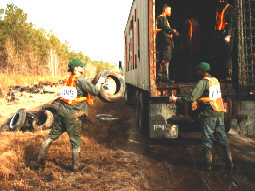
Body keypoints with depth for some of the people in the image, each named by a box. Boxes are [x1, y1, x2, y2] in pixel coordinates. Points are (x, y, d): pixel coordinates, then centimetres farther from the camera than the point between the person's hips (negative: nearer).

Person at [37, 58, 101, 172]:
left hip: (61, 112, 7)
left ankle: (40, 157, 20)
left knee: (52, 135, 17)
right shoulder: (80, 80, -12)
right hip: (71, 115, -7)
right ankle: (76, 166, 15)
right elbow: (95, 92, -13)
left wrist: (93, 82, 13)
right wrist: (95, 83, 4)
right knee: (75, 141, 7)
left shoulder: (69, 79, 13)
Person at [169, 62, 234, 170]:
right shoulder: (215, 80, 11)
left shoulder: (203, 82, -13)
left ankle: (208, 164, 9)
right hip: (219, 113, 7)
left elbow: (191, 98, -19)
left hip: (209, 115, -7)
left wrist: (176, 99, -11)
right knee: (222, 138, 13)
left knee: (207, 139, 3)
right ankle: (229, 163, 16)